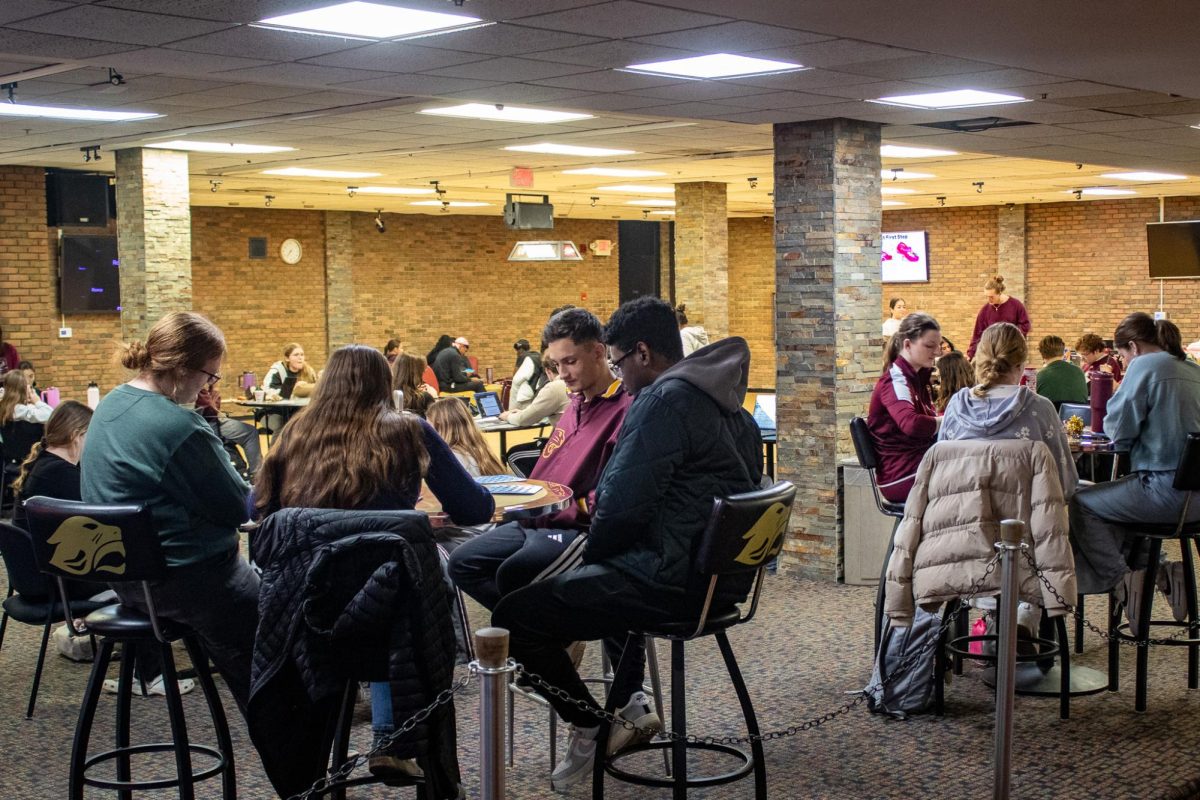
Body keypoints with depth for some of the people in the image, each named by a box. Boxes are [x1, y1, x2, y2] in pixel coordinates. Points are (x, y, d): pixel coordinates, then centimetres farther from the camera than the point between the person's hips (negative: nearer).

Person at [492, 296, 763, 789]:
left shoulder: (664, 401, -15)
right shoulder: (728, 403, 15)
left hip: (672, 581, -10)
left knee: (513, 616, -5)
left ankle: (592, 727, 6)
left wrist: (590, 555, 0)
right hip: (725, 575, 10)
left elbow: (621, 503, -19)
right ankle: (629, 705, 28)